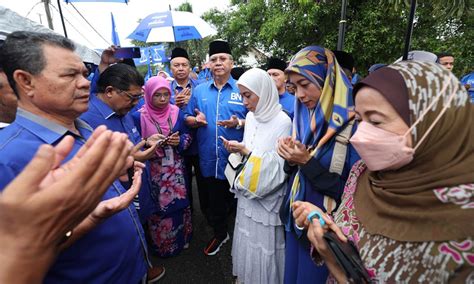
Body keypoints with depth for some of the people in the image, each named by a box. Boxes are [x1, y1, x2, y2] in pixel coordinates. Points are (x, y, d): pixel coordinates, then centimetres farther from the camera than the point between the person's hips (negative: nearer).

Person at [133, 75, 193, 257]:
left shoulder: (176, 112, 0)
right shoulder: (139, 116, -9)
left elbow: (187, 137, 7)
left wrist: (179, 141, -13)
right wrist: (147, 142, -23)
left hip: (176, 169, 3)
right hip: (153, 172, -2)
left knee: (178, 203, 12)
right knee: (158, 207, 9)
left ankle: (181, 238, 37)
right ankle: (161, 244, 33)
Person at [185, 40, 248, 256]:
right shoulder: (199, 90, 8)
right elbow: (187, 118, 11)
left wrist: (238, 123, -21)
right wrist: (196, 120, -11)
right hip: (209, 159, 3)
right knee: (214, 200, 18)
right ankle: (220, 233, 42)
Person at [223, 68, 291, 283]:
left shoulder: (283, 122, -19)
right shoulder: (251, 116, 4)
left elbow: (279, 167, -21)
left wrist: (247, 152, -22)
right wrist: (239, 149, -8)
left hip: (267, 197, -7)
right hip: (247, 192, 7)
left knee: (263, 245, 10)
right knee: (246, 239, 22)